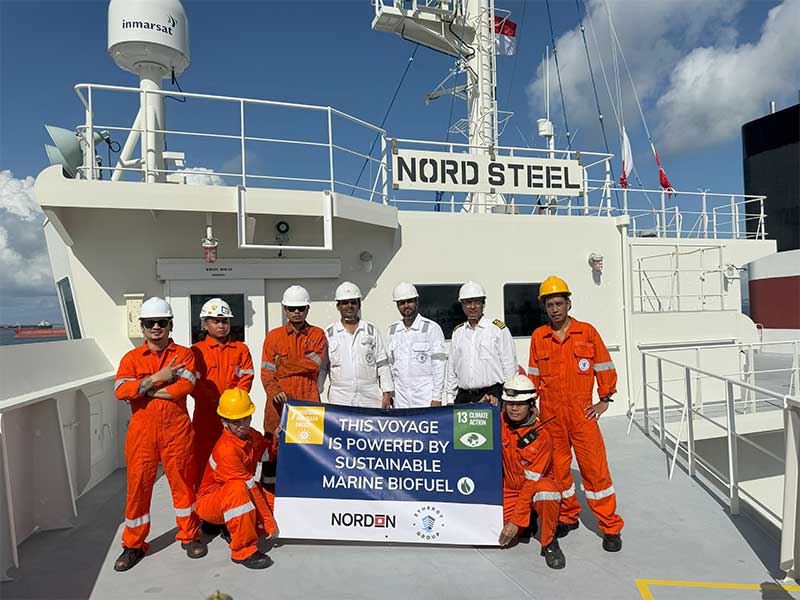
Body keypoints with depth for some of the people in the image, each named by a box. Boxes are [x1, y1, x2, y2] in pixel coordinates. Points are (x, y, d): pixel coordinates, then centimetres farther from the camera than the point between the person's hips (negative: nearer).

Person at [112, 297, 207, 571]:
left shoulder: (184, 354, 2)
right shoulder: (132, 358, 5)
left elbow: (185, 386, -15)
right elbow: (120, 390, -11)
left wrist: (142, 389, -11)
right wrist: (157, 378, -17)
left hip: (177, 430, -1)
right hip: (142, 431, 1)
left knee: (182, 482, 9)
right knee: (138, 485, 7)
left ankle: (189, 536, 27)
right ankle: (133, 544, 25)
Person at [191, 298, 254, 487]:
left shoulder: (241, 349, 9)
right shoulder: (197, 350, 4)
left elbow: (246, 379, 2)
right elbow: (194, 384, -4)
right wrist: (218, 403, -12)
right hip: (206, 414, -1)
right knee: (203, 459, 3)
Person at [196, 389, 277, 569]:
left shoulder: (251, 435, -4)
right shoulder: (227, 449, -28)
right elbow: (250, 489, -26)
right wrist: (269, 523, -21)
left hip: (243, 496, 8)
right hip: (210, 500, -7)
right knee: (237, 488, -40)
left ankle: (233, 529, 7)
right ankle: (243, 550, -26)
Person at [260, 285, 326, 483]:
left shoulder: (317, 334, 9)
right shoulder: (274, 336, 9)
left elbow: (313, 363, -7)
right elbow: (266, 372, 1)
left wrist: (283, 367, -4)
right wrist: (274, 391, -17)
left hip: (308, 404, 0)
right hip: (280, 403, 0)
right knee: (274, 449, 2)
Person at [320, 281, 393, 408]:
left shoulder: (372, 331, 10)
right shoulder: (329, 333, 8)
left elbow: (382, 365, 9)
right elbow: (322, 368, 10)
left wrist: (387, 394, 3)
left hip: (371, 399, 1)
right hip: (339, 400, 0)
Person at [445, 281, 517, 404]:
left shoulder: (499, 329, 2)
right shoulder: (457, 333, 14)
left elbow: (510, 366, 1)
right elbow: (452, 369, 17)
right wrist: (450, 399, 14)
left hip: (493, 395, -3)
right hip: (463, 397, 3)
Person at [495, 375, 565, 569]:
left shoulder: (541, 436, -22)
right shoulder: (500, 422, -9)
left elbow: (531, 481, -22)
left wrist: (516, 520, -23)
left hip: (538, 483, -4)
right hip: (510, 487, 4)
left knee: (547, 492, -39)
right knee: (501, 535, -13)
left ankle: (549, 543, -14)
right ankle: (529, 520, 21)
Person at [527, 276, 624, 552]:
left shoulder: (587, 332, -1)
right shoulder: (538, 337, 4)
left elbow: (604, 367, 7)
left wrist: (604, 400, 3)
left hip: (582, 413, -2)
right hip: (550, 414, 2)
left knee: (595, 468, 0)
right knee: (556, 467, 11)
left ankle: (610, 527, 14)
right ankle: (568, 517, 30)